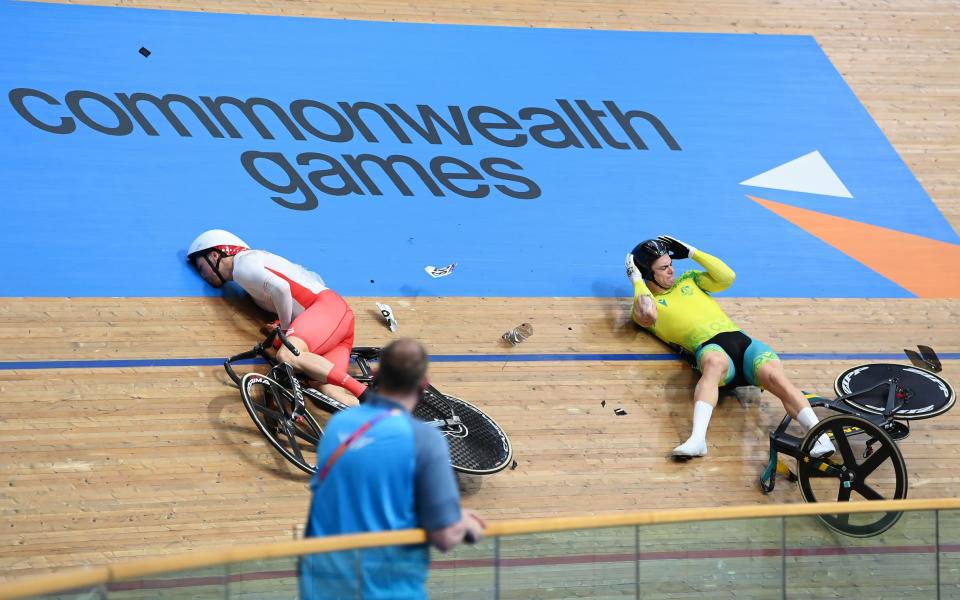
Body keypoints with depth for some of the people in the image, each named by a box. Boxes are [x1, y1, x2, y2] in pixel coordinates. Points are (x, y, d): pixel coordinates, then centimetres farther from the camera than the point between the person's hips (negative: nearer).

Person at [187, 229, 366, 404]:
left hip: (328, 306, -8)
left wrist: (285, 327, -4)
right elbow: (315, 279, 32)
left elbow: (281, 288, -20)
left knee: (287, 356, -32)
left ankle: (369, 395, -40)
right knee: (329, 394, -14)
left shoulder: (242, 264, -1)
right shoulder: (257, 259, 29)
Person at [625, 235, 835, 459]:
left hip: (742, 340, 4)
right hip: (707, 347, -4)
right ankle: (697, 439, -61)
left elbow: (727, 277, 19)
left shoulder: (688, 280, 31)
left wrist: (691, 252, 20)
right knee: (714, 361, -43)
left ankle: (821, 438, -41)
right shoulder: (644, 302, 17)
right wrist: (637, 279, 7)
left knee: (774, 375, -28)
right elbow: (648, 314, -8)